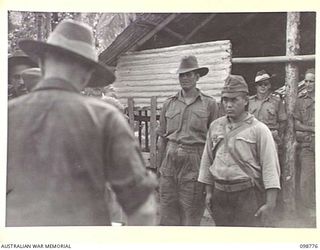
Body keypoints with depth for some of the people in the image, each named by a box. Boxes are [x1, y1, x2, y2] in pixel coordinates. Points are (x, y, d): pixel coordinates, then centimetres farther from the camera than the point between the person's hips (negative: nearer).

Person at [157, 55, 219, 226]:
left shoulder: (209, 104, 3)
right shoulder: (169, 104, 10)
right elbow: (162, 138, 13)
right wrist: (160, 166, 11)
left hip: (194, 162, -3)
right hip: (170, 159, 3)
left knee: (191, 215, 3)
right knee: (167, 215, 5)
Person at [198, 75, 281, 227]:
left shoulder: (258, 129, -5)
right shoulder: (215, 126, 10)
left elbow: (270, 168, -9)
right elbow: (207, 160, 17)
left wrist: (270, 204, -15)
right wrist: (208, 192, 14)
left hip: (248, 195, -4)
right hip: (220, 195, 4)